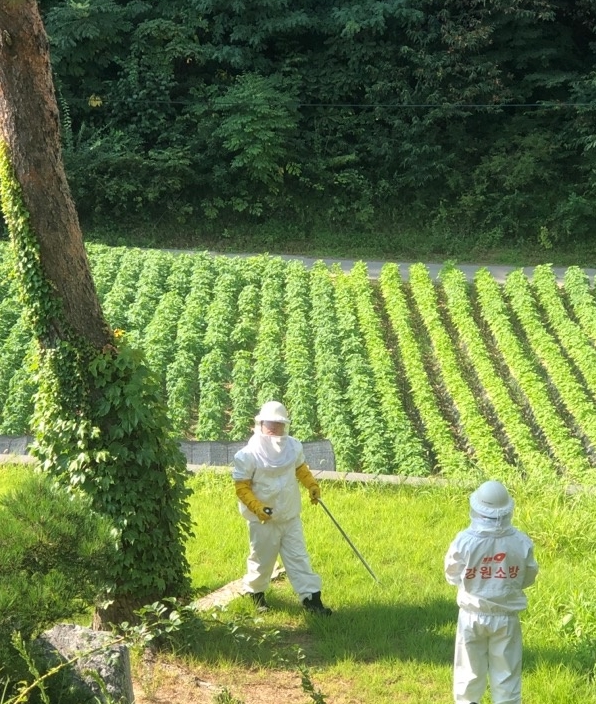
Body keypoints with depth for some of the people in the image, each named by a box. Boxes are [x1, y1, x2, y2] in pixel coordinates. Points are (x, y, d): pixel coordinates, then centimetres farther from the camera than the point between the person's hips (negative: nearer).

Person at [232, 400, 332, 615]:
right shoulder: (249, 454, -18)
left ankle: (311, 597, 4)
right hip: (263, 519, -4)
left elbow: (300, 468, 18)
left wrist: (312, 485, 3)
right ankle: (255, 593, 34)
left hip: (290, 516, 4)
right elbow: (241, 487, -14)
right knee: (262, 559, 11)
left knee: (298, 557, 4)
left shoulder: (293, 447, -2)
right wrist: (257, 507, -25)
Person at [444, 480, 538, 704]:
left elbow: (452, 576, -4)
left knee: (470, 669, 16)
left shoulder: (464, 540, -17)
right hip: (506, 617, 0)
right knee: (506, 672, 12)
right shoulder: (522, 542, -14)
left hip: (473, 616, 0)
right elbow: (528, 578, 0)